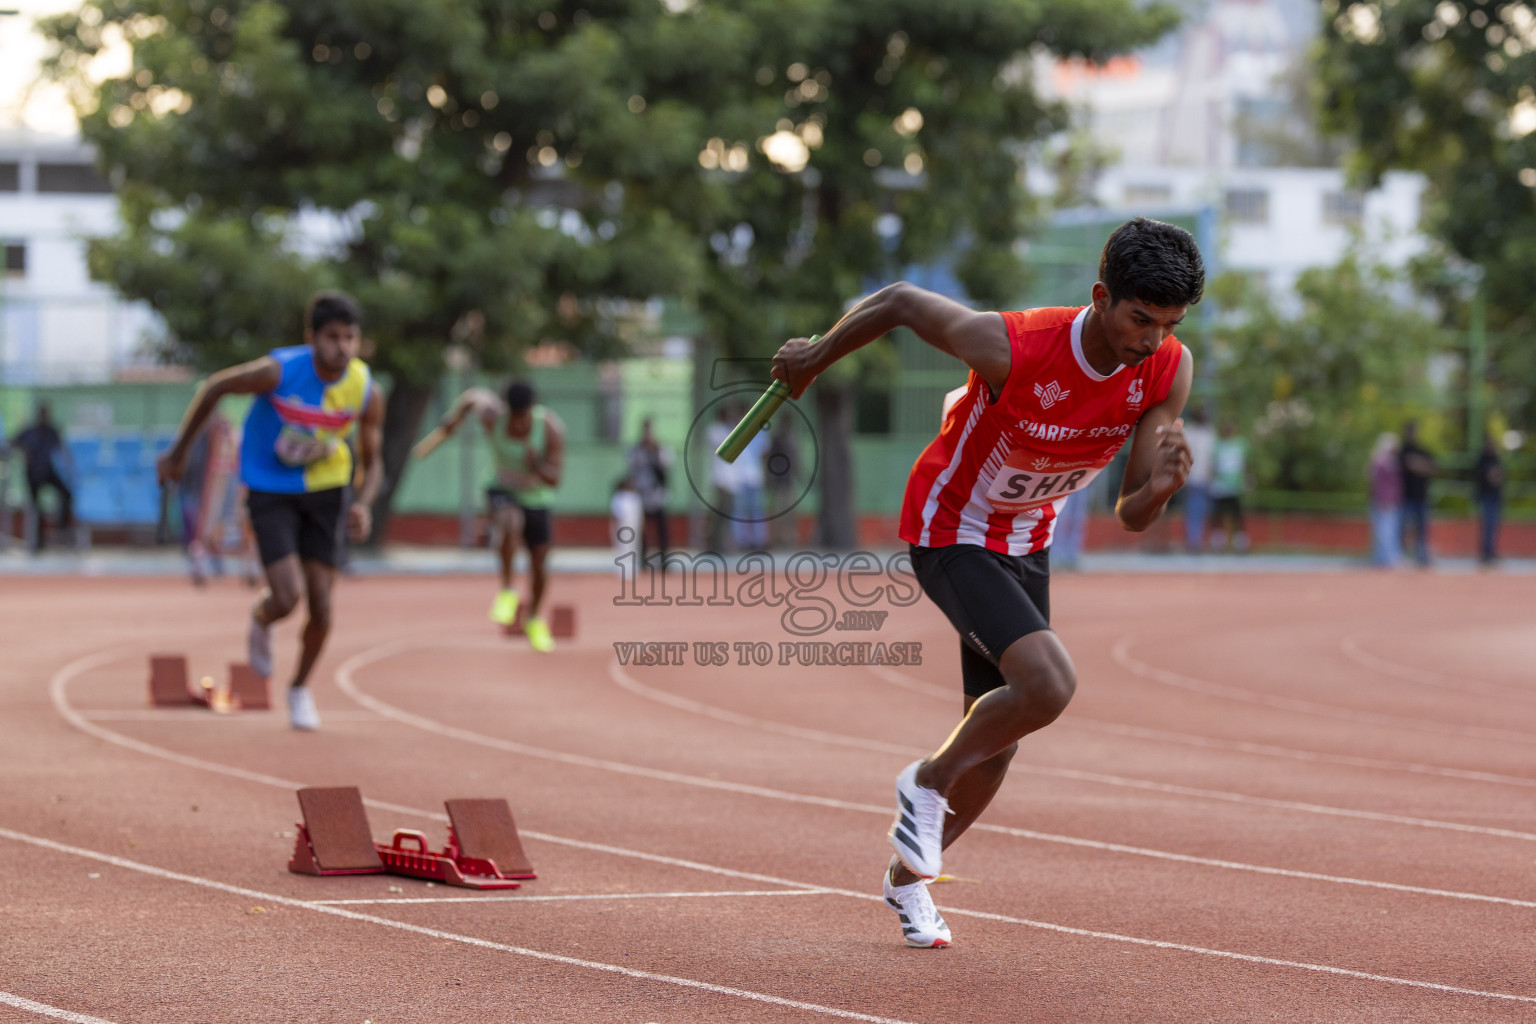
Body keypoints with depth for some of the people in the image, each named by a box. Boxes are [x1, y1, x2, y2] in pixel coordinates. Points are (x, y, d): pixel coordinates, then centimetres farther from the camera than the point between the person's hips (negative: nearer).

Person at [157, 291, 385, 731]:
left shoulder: (367, 393, -16)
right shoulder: (279, 370, -26)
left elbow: (371, 462, -2)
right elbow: (214, 387, -9)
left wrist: (363, 504, -24)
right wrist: (178, 452, -2)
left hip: (325, 489, 3)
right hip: (270, 491, -3)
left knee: (321, 606, 2)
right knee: (288, 597, -16)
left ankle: (300, 688, 30)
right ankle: (261, 620, 23)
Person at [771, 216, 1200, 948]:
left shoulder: (1168, 371, -18)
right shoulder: (1012, 348, -33)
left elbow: (1132, 516, -15)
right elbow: (900, 302, -17)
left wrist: (1159, 489, -39)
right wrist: (814, 358, -1)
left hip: (1026, 542, 6)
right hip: (950, 532, -6)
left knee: (998, 735, 13)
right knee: (1049, 683, -27)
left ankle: (909, 874, 38)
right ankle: (929, 782, 0)